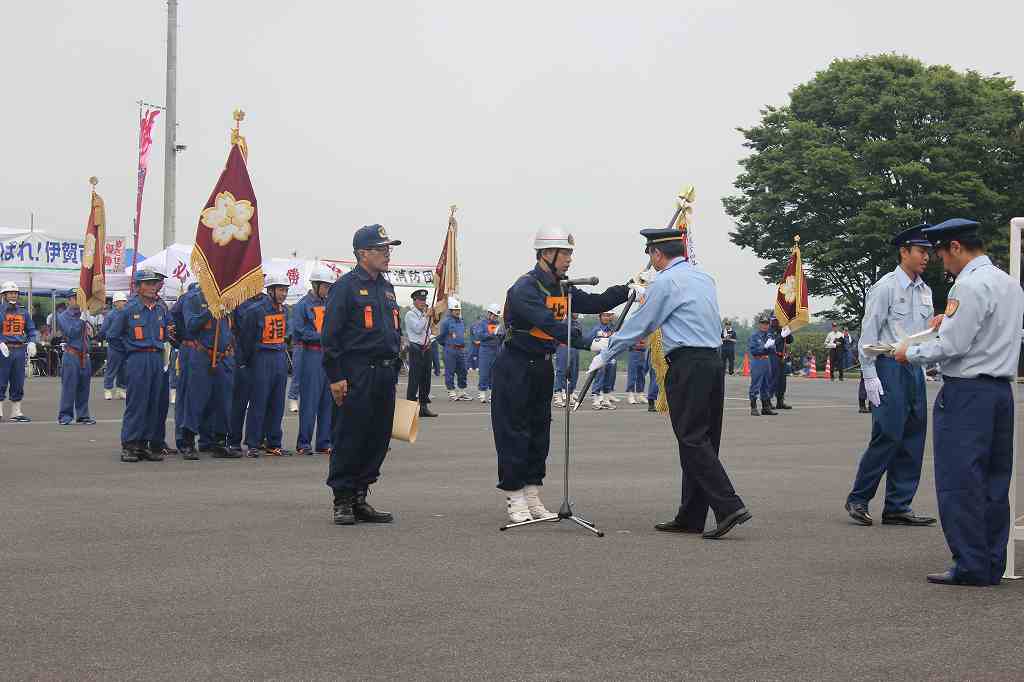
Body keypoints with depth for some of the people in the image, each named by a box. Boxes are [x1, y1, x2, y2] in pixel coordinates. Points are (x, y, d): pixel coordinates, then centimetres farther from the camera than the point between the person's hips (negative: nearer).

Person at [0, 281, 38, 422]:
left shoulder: (23, 312, 13)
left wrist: (31, 342, -2)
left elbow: (31, 329, 15)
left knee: (18, 383, 7)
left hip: (20, 350, 5)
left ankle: (16, 412, 13)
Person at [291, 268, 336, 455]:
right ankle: (304, 444, 0)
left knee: (328, 400, 8)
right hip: (311, 355, -7)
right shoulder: (302, 305, -5)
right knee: (309, 401, -5)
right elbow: (299, 332, -13)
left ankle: (324, 443, 15)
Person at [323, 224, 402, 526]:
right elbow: (331, 335, -10)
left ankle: (360, 499, 16)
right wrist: (336, 376, -15)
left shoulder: (386, 288, 17)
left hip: (385, 374, 8)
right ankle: (342, 501, 5)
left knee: (378, 439, 8)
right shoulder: (346, 286, -6)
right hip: (356, 373, -8)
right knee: (350, 439, -3)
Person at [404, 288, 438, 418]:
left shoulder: (425, 315, 17)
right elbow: (418, 329, -19)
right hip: (416, 350, -7)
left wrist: (429, 340, 7)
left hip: (426, 349, 8)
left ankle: (423, 407, 14)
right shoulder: (410, 315, -6)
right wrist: (426, 316, -15)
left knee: (425, 379, 9)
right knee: (414, 379, -7)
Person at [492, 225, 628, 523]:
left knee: (539, 432, 10)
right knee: (514, 434, -3)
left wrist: (627, 290, -6)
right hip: (515, 368, -9)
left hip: (542, 366, 9)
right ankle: (515, 499, 5)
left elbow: (594, 303, 7)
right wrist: (590, 344, -39)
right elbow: (552, 325, -32)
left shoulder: (561, 288, 8)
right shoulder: (525, 288, -21)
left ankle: (532, 497, 17)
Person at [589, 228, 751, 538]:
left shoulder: (665, 282, -7)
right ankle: (691, 518, 11)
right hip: (713, 359, 9)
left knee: (693, 440, -7)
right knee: (703, 440, 8)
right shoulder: (704, 277, 18)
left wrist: (605, 356, 11)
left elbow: (638, 326, -2)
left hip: (686, 364, -8)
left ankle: (729, 506, -16)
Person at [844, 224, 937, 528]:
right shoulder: (885, 287, -8)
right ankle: (858, 499, 5)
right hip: (890, 368, -7)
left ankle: (898, 507, 13)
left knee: (913, 440, 7)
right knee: (887, 437, -9)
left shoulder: (925, 291, 14)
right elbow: (869, 334, -10)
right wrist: (870, 376, -15)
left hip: (915, 369, 7)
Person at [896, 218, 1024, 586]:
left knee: (959, 481, -3)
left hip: (966, 392, -9)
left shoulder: (969, 285, -14)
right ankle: (993, 565, 16)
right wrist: (950, 321, 21)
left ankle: (970, 566, -2)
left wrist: (910, 354, -3)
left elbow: (951, 346, -17)